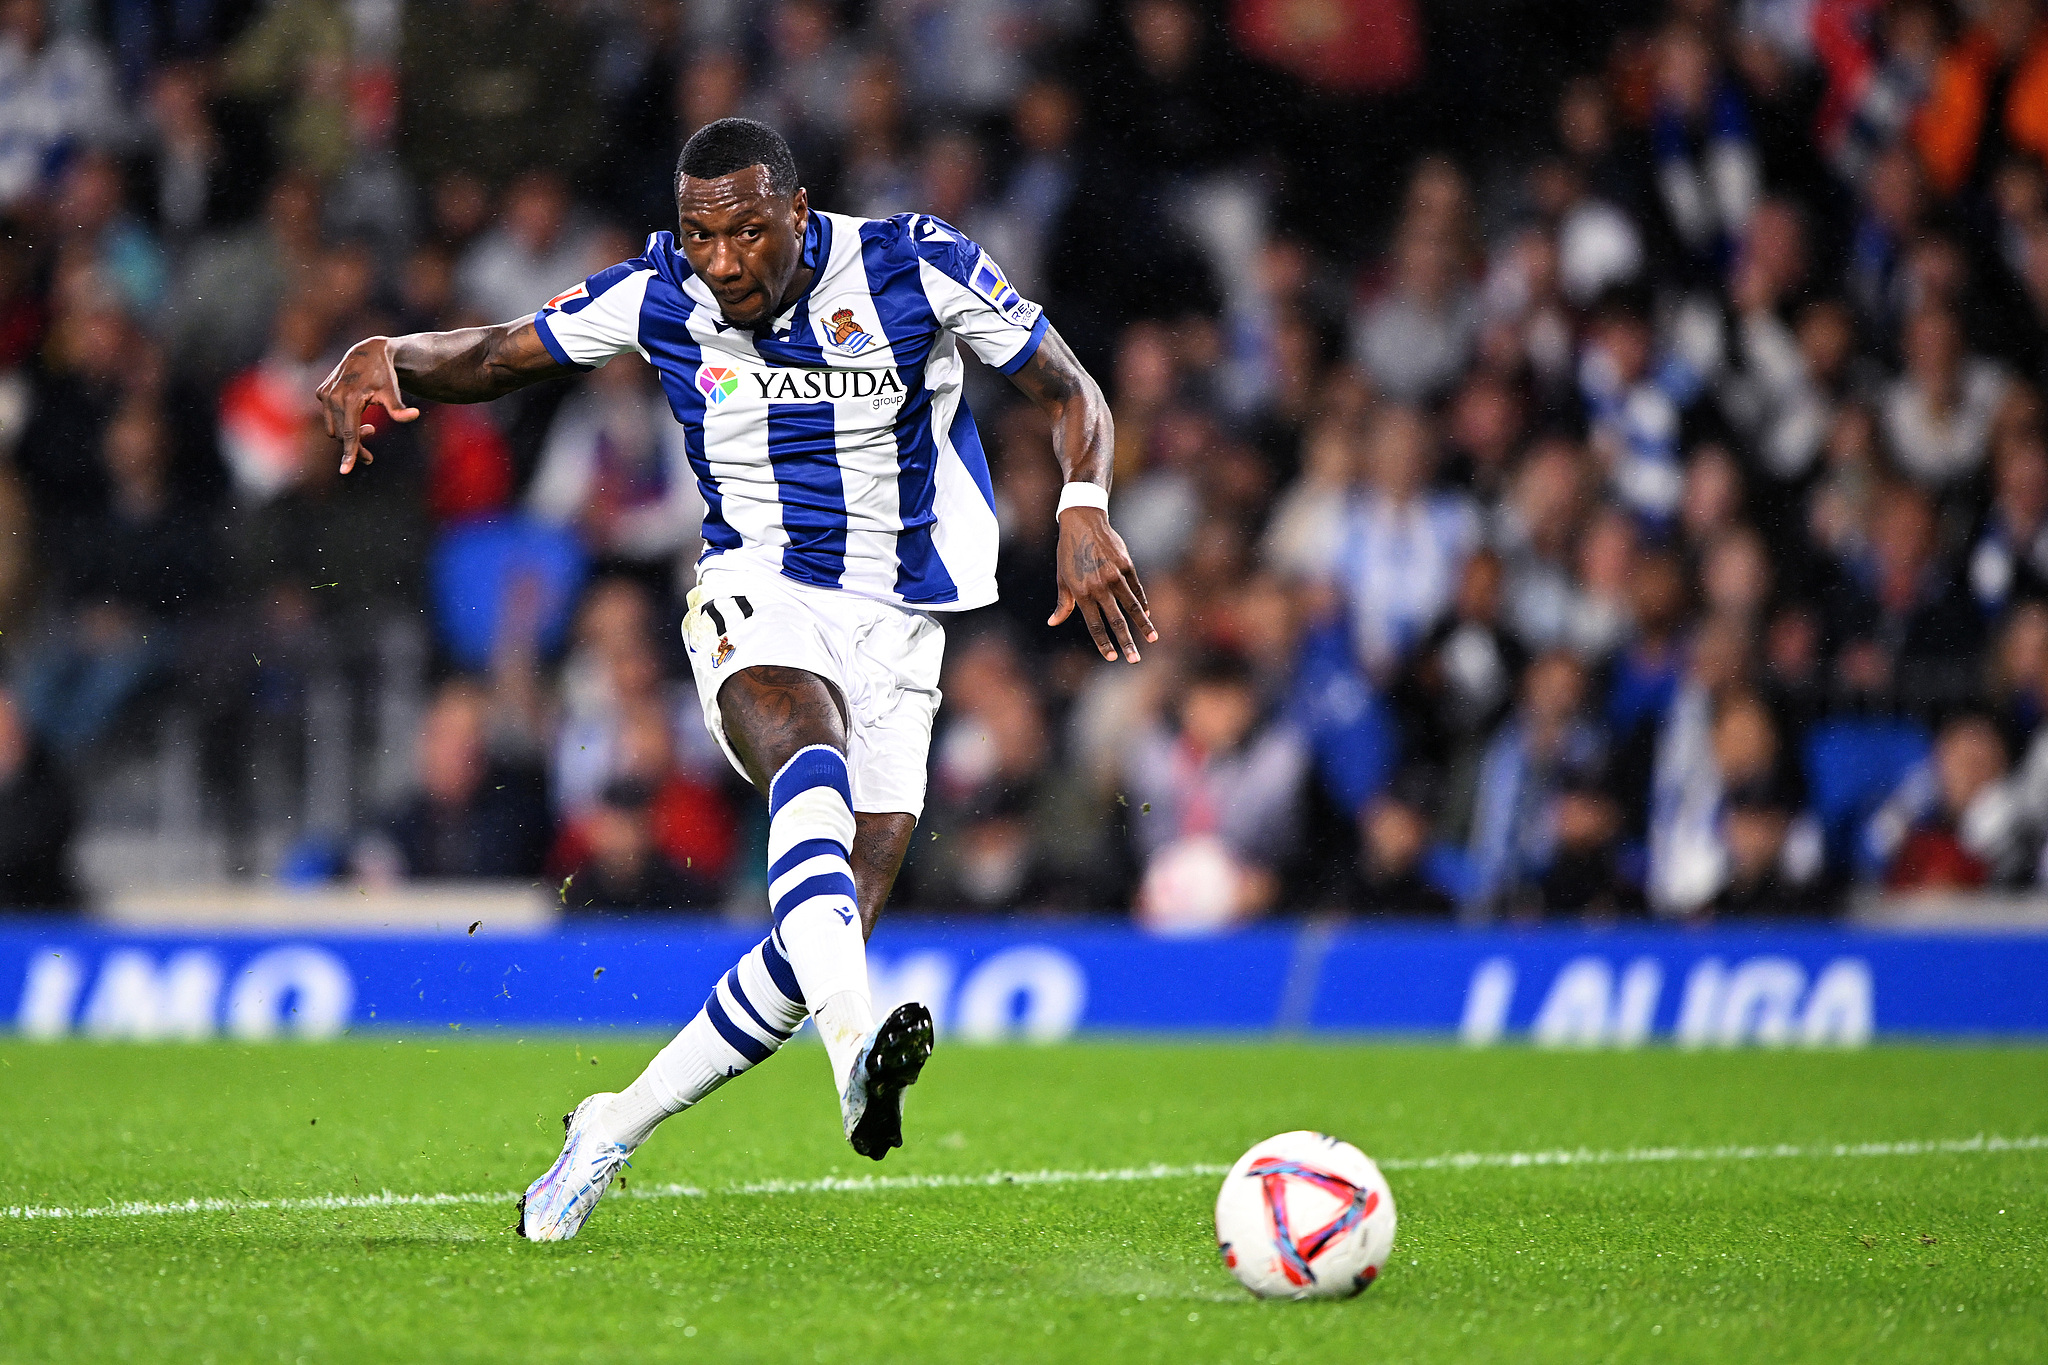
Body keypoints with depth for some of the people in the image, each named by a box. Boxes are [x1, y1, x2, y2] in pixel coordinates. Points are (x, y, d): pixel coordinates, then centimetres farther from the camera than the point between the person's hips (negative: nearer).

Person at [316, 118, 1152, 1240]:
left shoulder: (916, 268, -12)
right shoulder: (661, 296, -7)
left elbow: (1068, 394, -3)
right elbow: (489, 358, 4)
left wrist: (1084, 513, -23)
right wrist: (383, 359, -18)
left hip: (898, 629, 1)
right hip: (757, 599, -1)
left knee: (832, 936, -8)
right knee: (811, 763, -37)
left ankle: (612, 1129, 8)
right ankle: (856, 1044, -57)